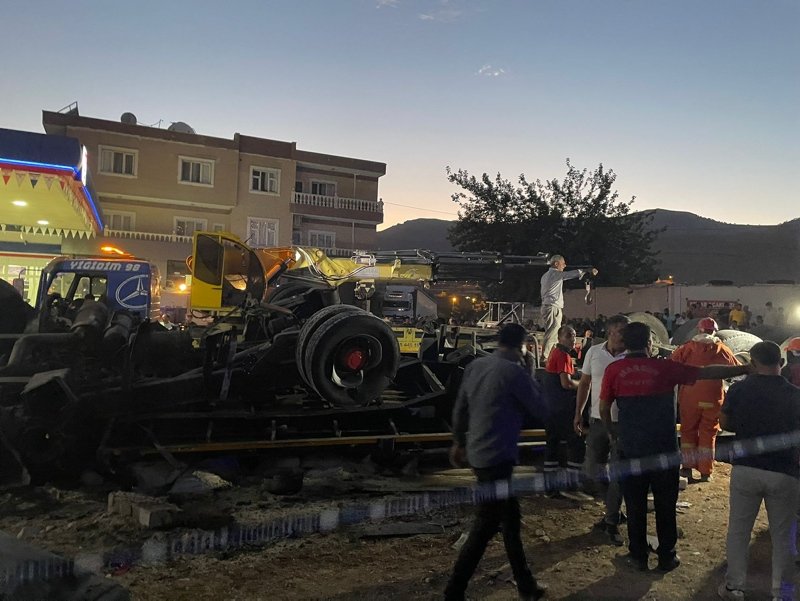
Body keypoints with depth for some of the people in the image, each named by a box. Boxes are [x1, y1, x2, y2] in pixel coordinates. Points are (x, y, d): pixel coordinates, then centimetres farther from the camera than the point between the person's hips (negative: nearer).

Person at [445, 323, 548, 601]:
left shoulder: (475, 366, 6)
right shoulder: (514, 372, -15)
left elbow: (460, 408, 13)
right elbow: (540, 410, -4)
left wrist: (459, 442, 24)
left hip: (478, 453, 8)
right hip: (498, 456, -8)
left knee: (509, 516, 19)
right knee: (485, 526, 1)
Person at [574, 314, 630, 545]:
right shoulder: (594, 352, -1)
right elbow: (584, 384, 8)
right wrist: (578, 413, 7)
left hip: (623, 423, -3)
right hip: (598, 420, 3)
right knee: (592, 469, 11)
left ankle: (612, 523, 18)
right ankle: (614, 510, 34)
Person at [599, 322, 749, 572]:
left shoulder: (614, 370, -6)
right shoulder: (664, 368, -7)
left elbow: (604, 409, -2)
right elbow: (707, 373, -2)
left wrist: (614, 435, 15)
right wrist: (745, 369, 9)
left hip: (630, 449, 1)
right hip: (664, 449, 0)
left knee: (635, 505, 12)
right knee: (665, 505, 14)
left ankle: (638, 556, 22)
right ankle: (666, 556, 24)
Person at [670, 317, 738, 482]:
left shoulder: (688, 348, -3)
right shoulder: (721, 350, 0)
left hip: (689, 397, -1)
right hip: (713, 398, 1)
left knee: (688, 430, 14)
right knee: (708, 433, 11)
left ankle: (688, 467, 8)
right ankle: (706, 472, 13)